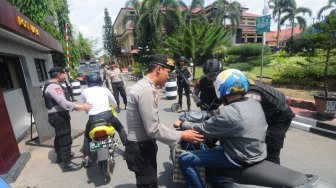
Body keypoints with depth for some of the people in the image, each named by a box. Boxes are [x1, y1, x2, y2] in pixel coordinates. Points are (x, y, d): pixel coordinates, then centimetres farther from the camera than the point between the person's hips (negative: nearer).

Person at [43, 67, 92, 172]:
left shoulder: (51, 85, 14)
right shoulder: (54, 86, -21)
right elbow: (63, 102, -31)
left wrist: (75, 107, 13)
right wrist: (80, 106, -36)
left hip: (57, 115, 11)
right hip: (59, 116, -11)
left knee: (60, 137, 25)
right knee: (65, 139, -5)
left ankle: (60, 156, 43)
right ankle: (67, 164, 4)